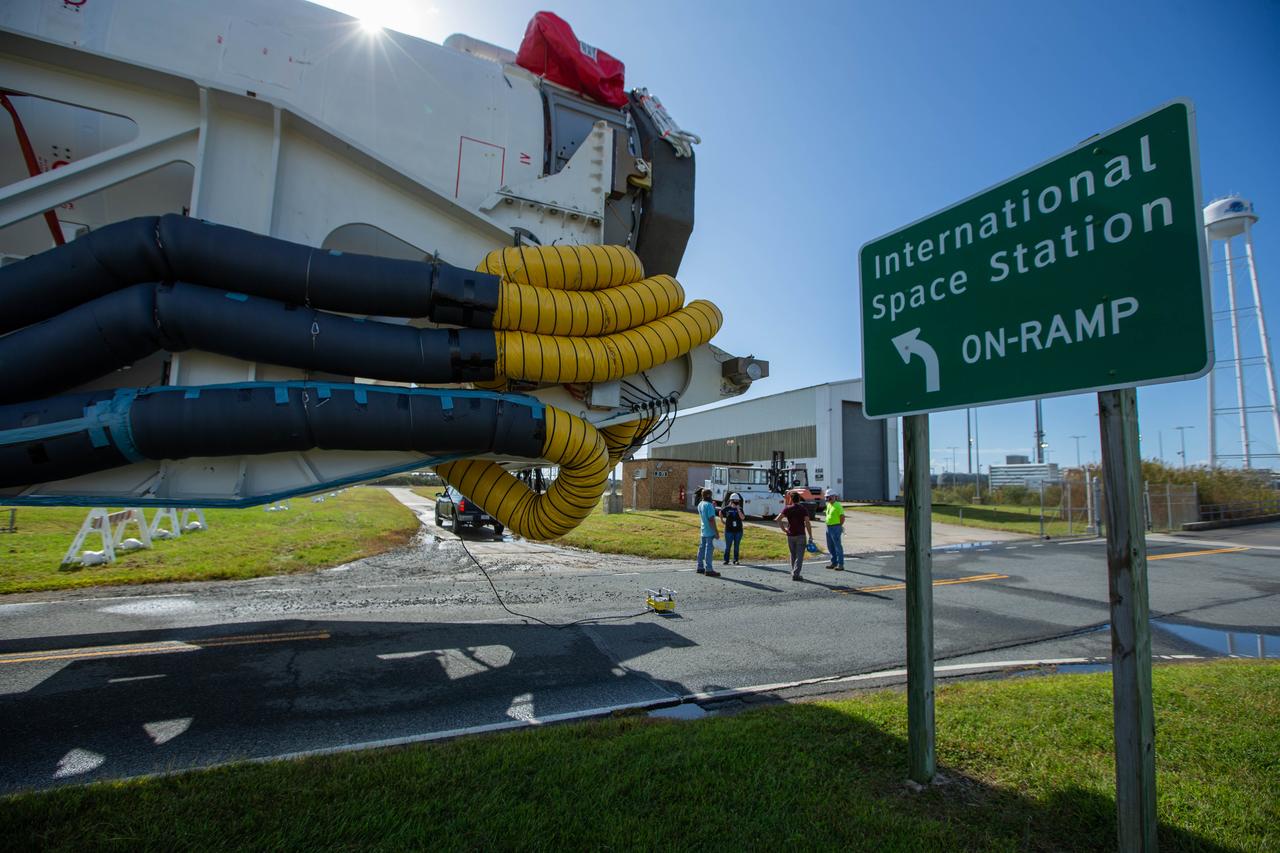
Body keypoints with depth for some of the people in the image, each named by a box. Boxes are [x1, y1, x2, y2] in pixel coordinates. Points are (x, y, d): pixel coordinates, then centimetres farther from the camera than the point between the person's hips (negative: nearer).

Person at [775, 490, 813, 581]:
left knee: (793, 555, 16)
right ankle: (795, 574, -7)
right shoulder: (803, 509, -3)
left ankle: (794, 573, 24)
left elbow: (778, 519, -11)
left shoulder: (787, 508, 0)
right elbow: (807, 523, -10)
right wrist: (810, 536, -6)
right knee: (799, 556, 1)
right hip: (801, 535, -2)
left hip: (790, 535, 2)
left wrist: (783, 529, -2)